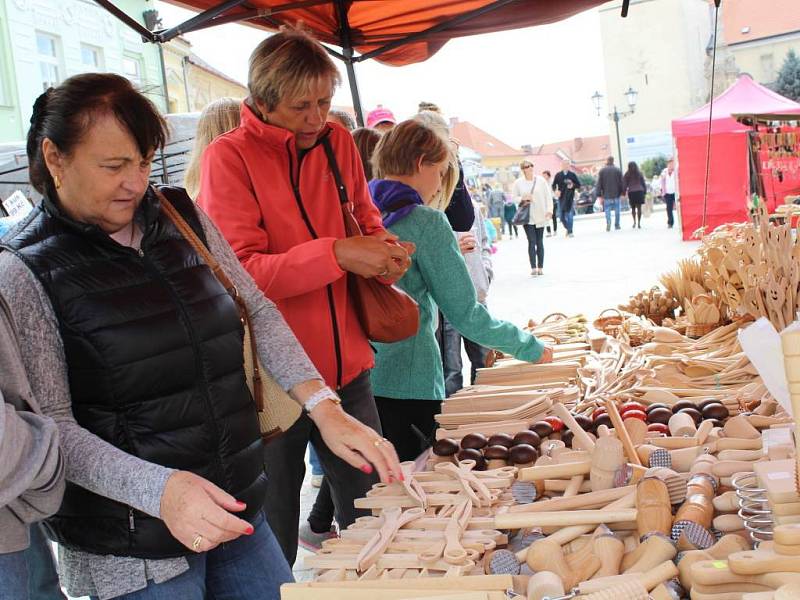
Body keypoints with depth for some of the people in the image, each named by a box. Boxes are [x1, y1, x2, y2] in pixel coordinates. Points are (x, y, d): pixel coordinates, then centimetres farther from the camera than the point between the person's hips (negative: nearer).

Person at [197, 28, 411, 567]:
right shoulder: (229, 157, -8)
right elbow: (238, 270, -15)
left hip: (347, 368, 5)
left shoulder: (338, 142, 7)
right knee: (274, 541, 6)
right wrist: (336, 254, -25)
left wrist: (386, 251, -4)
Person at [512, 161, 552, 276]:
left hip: (540, 216, 1)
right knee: (532, 242, -8)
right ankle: (533, 268, -6)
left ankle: (540, 268, 14)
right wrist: (522, 199, -13)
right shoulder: (518, 182, -1)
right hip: (527, 216, -1)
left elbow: (548, 195, 1)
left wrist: (549, 210, -6)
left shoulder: (541, 180, -1)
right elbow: (514, 197, 6)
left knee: (539, 242, 7)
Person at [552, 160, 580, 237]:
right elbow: (554, 185, 9)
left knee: (569, 215, -10)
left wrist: (573, 185, -14)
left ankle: (570, 231, -4)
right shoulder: (558, 175, 7)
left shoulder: (572, 174, 4)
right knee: (561, 215, 5)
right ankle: (568, 228, 28)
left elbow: (579, 185, 6)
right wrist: (555, 191, -11)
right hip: (561, 197, 2)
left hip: (570, 197, -2)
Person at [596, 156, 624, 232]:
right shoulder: (618, 170, 1)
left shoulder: (602, 171, 1)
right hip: (616, 194, 1)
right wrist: (622, 193, 7)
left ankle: (608, 223, -17)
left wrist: (599, 195, 2)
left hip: (606, 195, 0)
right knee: (617, 210, 10)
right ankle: (617, 225, 12)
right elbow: (622, 183, 1)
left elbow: (599, 184, -1)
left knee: (607, 210, 3)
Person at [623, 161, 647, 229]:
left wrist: (624, 192, 9)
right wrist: (645, 191, 17)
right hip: (639, 191, 0)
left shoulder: (627, 174, 0)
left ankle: (634, 222, 6)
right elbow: (643, 183, 9)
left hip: (631, 192, 0)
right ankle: (639, 223, -5)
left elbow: (624, 184, 1)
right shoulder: (639, 173, 5)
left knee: (633, 208, 13)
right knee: (639, 208, 0)